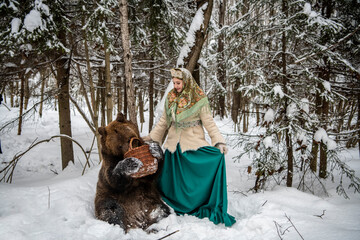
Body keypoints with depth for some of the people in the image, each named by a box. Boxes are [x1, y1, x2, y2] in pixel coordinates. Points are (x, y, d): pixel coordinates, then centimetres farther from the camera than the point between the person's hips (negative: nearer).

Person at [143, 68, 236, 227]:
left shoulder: (199, 100, -8)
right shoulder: (170, 98, 7)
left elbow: (209, 123, -9)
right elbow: (164, 122, 16)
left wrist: (219, 142, -20)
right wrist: (151, 137, 14)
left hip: (193, 144, -5)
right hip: (174, 145, 5)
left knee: (197, 177, -8)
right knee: (173, 179, 8)